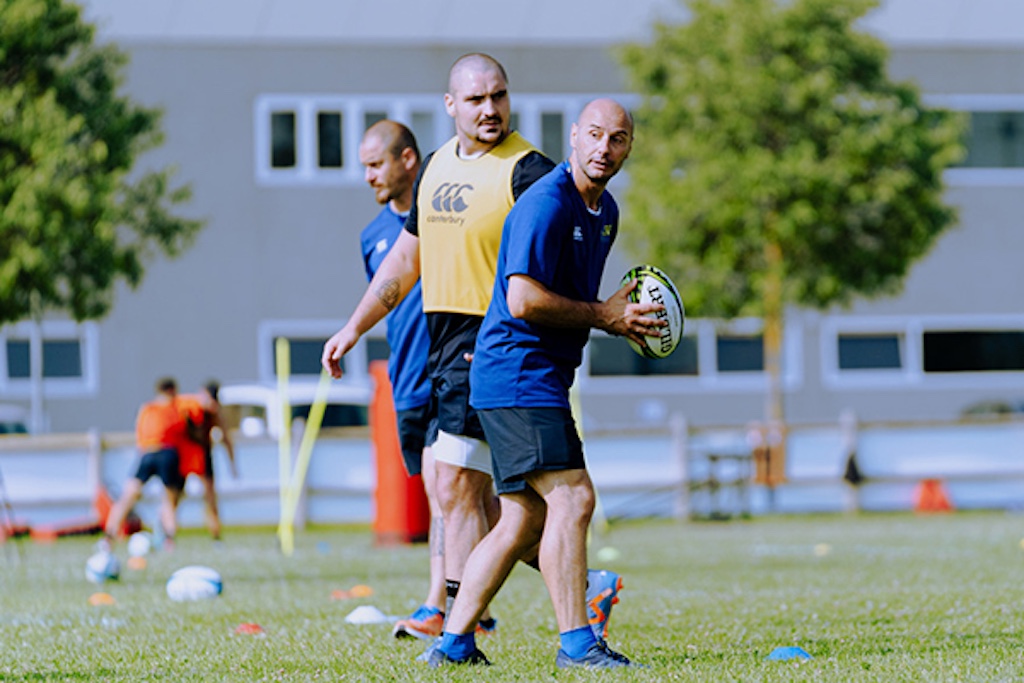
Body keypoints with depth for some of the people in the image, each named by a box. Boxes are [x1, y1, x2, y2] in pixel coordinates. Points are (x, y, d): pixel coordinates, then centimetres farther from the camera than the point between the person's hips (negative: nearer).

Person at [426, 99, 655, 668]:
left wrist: (625, 318, 15)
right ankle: (576, 642, -16)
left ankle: (454, 640, 14)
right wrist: (603, 316, -15)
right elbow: (524, 300, -22)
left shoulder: (605, 211, 16)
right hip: (519, 373, -10)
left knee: (525, 518, 10)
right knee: (572, 498, -16)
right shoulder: (546, 204, -15)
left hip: (542, 380, 10)